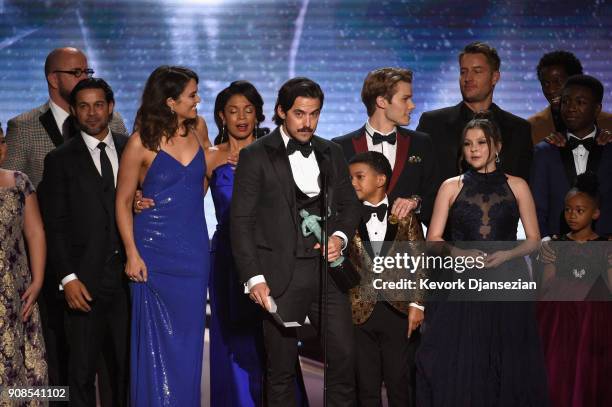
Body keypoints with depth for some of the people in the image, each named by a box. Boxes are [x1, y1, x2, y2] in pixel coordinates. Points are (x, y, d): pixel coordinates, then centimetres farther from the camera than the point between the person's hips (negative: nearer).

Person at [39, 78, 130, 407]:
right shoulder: (60, 160, 3)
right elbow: (54, 226, -2)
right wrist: (67, 278, -10)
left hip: (127, 277, 2)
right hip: (84, 282, -2)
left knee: (127, 365, 7)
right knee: (82, 370, 3)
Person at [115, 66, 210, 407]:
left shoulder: (198, 128, 5)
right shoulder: (142, 142, -9)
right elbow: (123, 202, -4)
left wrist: (213, 160, 6)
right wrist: (132, 254, -9)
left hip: (194, 247, 4)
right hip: (156, 249, -4)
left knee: (188, 338, 9)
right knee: (158, 338, 2)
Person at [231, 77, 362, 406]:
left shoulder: (331, 153, 12)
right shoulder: (255, 156, -2)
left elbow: (350, 204, 20)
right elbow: (241, 222, -4)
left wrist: (340, 236, -2)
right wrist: (254, 278, -11)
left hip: (326, 271, 4)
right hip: (281, 277, -4)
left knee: (344, 358, 1)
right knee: (281, 369, 4)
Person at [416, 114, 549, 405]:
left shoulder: (516, 186, 9)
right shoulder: (451, 187, 9)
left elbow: (533, 239, 8)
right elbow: (433, 238, 6)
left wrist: (506, 254, -10)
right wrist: (461, 254, -12)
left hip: (507, 281, 0)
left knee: (508, 366, -2)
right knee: (456, 367, -5)